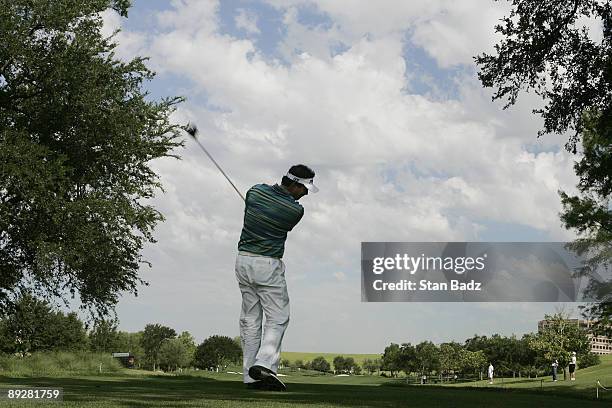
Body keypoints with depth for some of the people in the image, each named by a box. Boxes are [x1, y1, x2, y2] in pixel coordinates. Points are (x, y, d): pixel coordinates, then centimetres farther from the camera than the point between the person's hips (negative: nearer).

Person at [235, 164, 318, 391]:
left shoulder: (256, 191, 1)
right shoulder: (296, 210, -11)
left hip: (243, 260, 6)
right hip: (268, 264, -6)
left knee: (249, 319, 10)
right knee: (278, 318, 1)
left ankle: (250, 376, 9)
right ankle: (264, 364, -19)